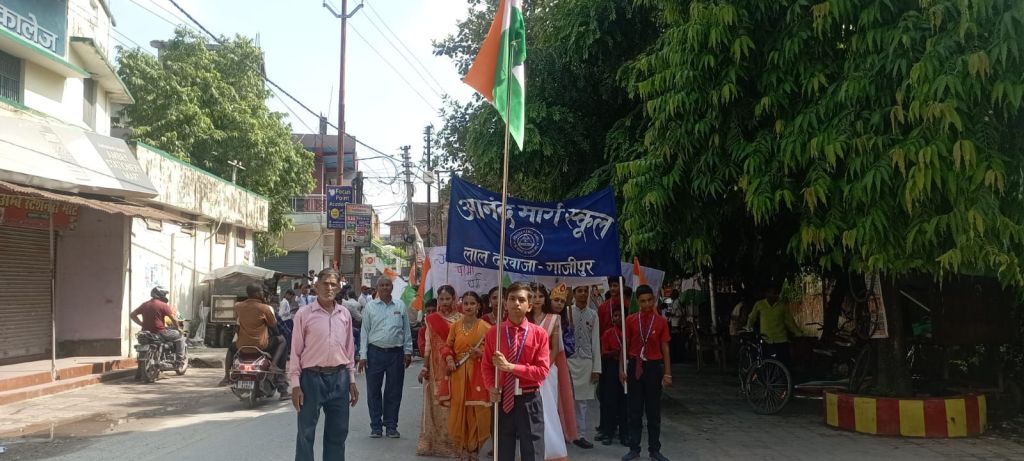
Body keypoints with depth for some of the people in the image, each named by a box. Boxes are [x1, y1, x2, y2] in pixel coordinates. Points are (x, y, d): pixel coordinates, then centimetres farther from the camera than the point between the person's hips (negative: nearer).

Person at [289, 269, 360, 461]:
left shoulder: (345, 314, 8)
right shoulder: (304, 314, -4)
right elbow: (295, 351, -3)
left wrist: (352, 381, 11)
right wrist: (295, 385, -7)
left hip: (339, 378, 4)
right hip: (312, 377, -4)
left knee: (338, 432, 11)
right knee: (306, 432, 3)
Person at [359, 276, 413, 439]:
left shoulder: (400, 306, 8)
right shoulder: (370, 306, 5)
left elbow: (406, 330, 11)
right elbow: (364, 332, 5)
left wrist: (408, 352, 5)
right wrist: (363, 355, -1)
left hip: (396, 353, 1)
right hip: (375, 353, -1)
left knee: (394, 392, 6)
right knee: (374, 391, 4)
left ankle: (391, 426, 16)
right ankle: (376, 427, 14)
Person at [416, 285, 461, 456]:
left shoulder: (460, 319, 3)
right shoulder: (431, 319, 3)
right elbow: (428, 345, 2)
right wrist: (425, 367, -4)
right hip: (436, 367, 0)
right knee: (436, 404, 5)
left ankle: (453, 441, 11)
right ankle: (435, 441, 13)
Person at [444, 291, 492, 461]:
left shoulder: (485, 327, -3)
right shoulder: (455, 326, 7)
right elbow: (448, 347, 12)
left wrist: (481, 353, -19)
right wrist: (449, 359, -6)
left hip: (478, 374, -2)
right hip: (459, 374, 3)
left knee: (476, 411, -1)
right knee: (459, 410, 3)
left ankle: (474, 447, 14)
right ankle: (463, 447, 17)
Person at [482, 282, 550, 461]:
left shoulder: (539, 334, -4)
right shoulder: (493, 332, 1)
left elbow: (543, 371, -9)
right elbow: (486, 366, 8)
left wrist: (511, 367, -17)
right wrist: (491, 387, -11)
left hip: (529, 401, -1)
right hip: (503, 400, 2)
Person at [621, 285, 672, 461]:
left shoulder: (661, 322, -2)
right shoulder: (630, 320, 0)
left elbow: (665, 348, 1)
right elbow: (625, 345, 5)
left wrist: (667, 373, -3)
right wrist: (622, 368, 1)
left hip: (654, 367, -1)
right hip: (635, 366, 1)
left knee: (654, 410, 7)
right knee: (634, 409, 6)